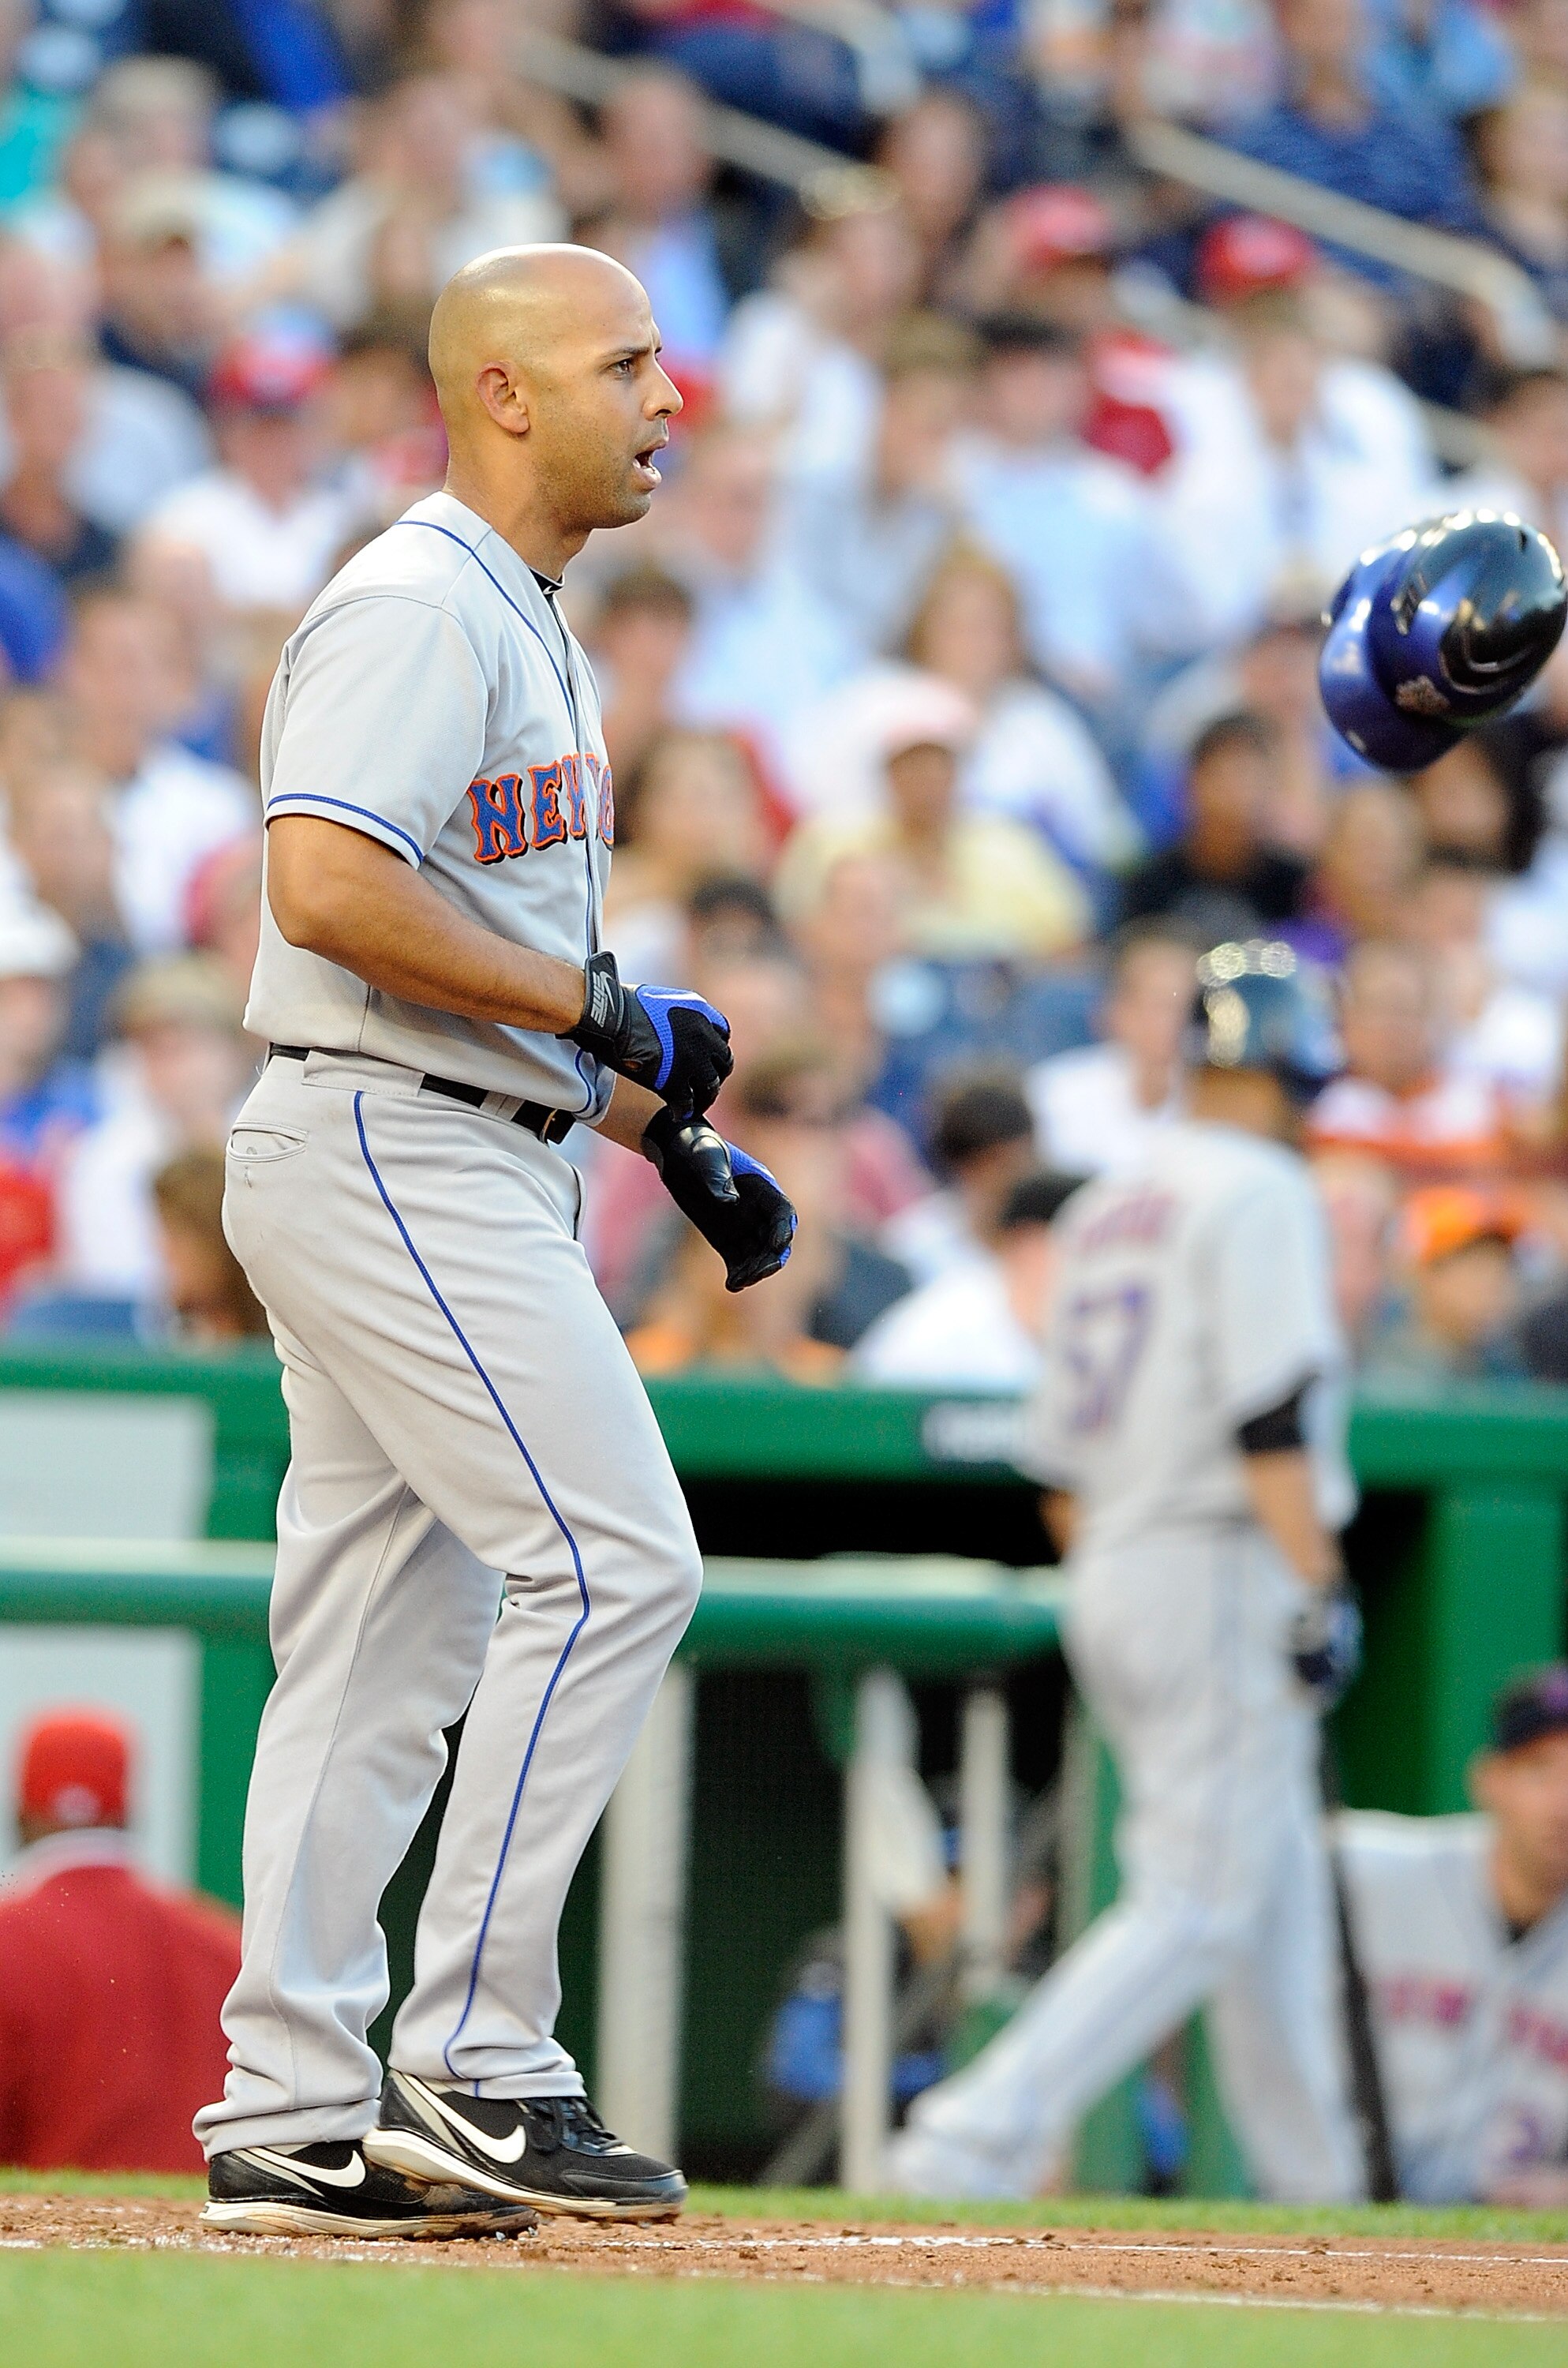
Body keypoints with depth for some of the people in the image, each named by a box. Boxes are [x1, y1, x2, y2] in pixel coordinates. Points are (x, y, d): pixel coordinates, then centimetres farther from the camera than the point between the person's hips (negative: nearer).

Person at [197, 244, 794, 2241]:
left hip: (461, 1172, 11)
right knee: (611, 1561, -15)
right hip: (388, 1157, -11)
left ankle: (293, 2121, 9)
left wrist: (671, 1133, 18)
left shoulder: (521, 630, 21)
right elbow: (326, 885, -25)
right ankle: (471, 2065, -14)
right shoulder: (412, 608, -12)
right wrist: (600, 1009, -20)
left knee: (391, 1644, 8)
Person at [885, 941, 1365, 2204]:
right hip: (1226, 1573, -9)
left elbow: (1065, 1454, 18)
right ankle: (980, 2135, -20)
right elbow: (1271, 1413, -19)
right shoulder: (1259, 1190, -8)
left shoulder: (1107, 1205, 17)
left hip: (1111, 1580, 9)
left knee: (1277, 1895, 16)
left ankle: (1316, 2189, 18)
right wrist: (1317, 1588, -20)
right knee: (1201, 1901, -9)